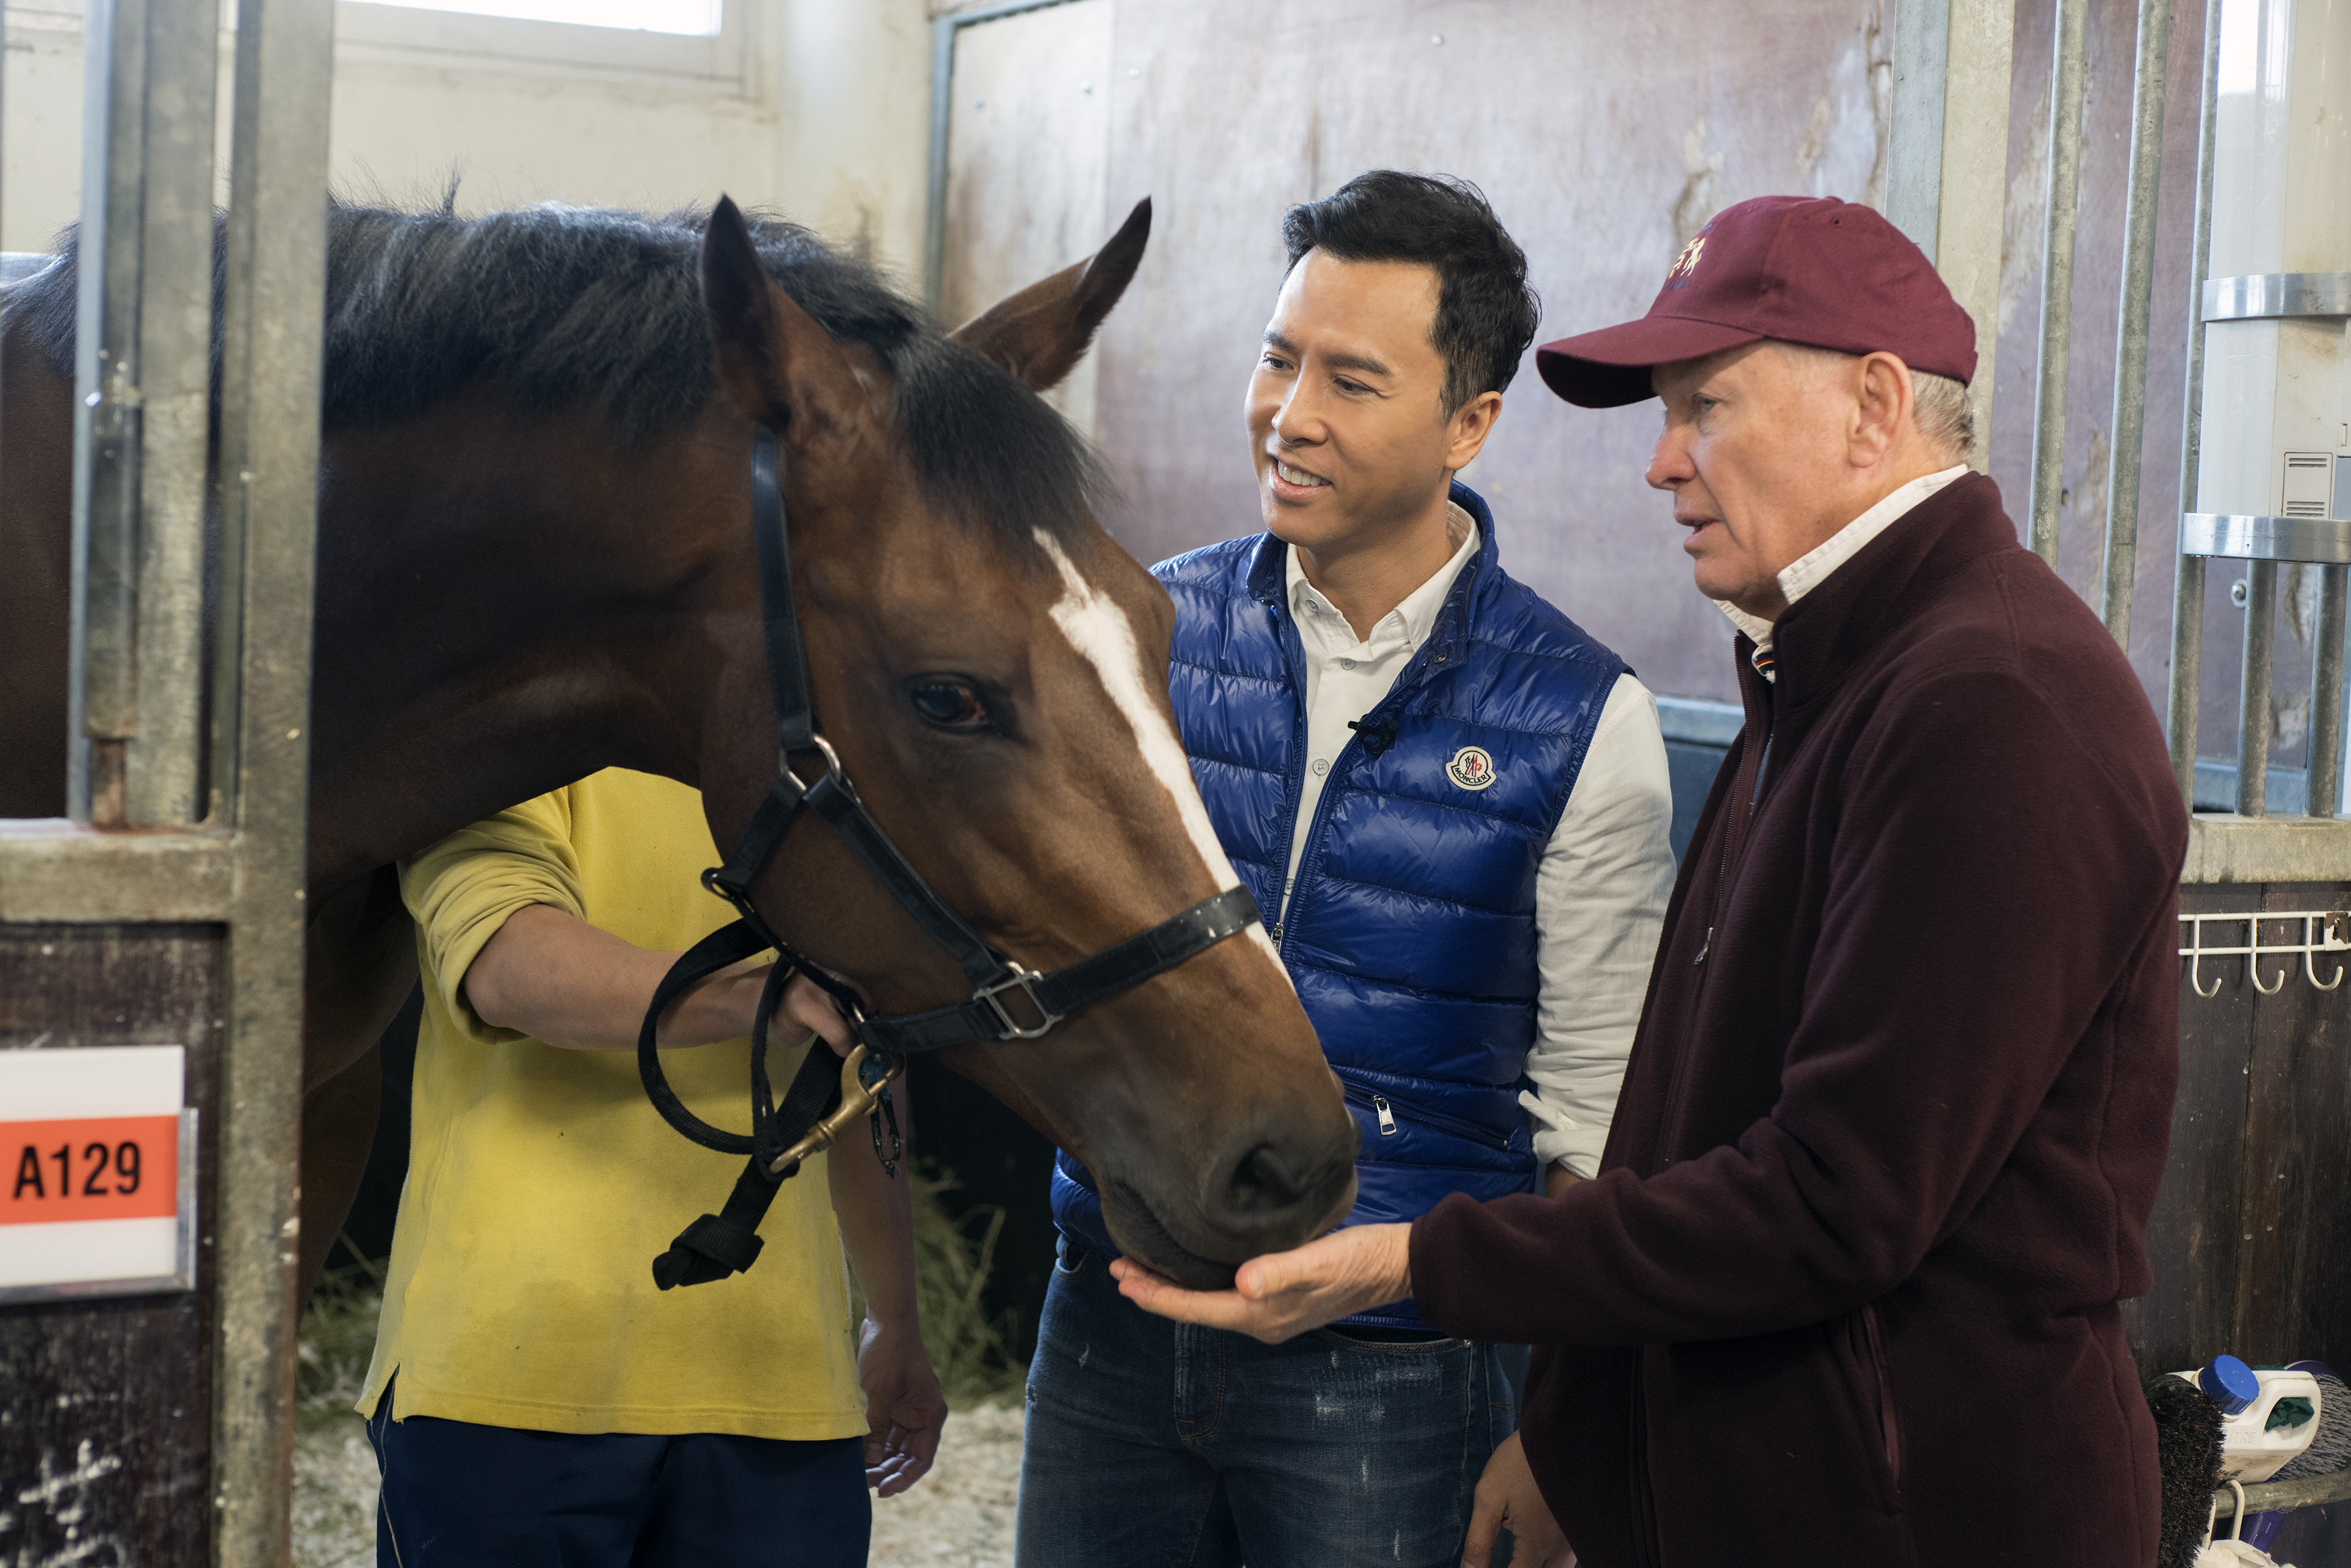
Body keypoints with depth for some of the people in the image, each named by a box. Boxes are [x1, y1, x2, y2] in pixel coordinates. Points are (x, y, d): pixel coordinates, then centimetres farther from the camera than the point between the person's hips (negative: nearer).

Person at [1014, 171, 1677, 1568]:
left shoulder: (1585, 722, -7)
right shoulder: (1153, 629, 1)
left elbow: (1593, 1122, -3)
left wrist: (1556, 1453, -4)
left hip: (1383, 1375, -3)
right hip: (1112, 1323, 3)